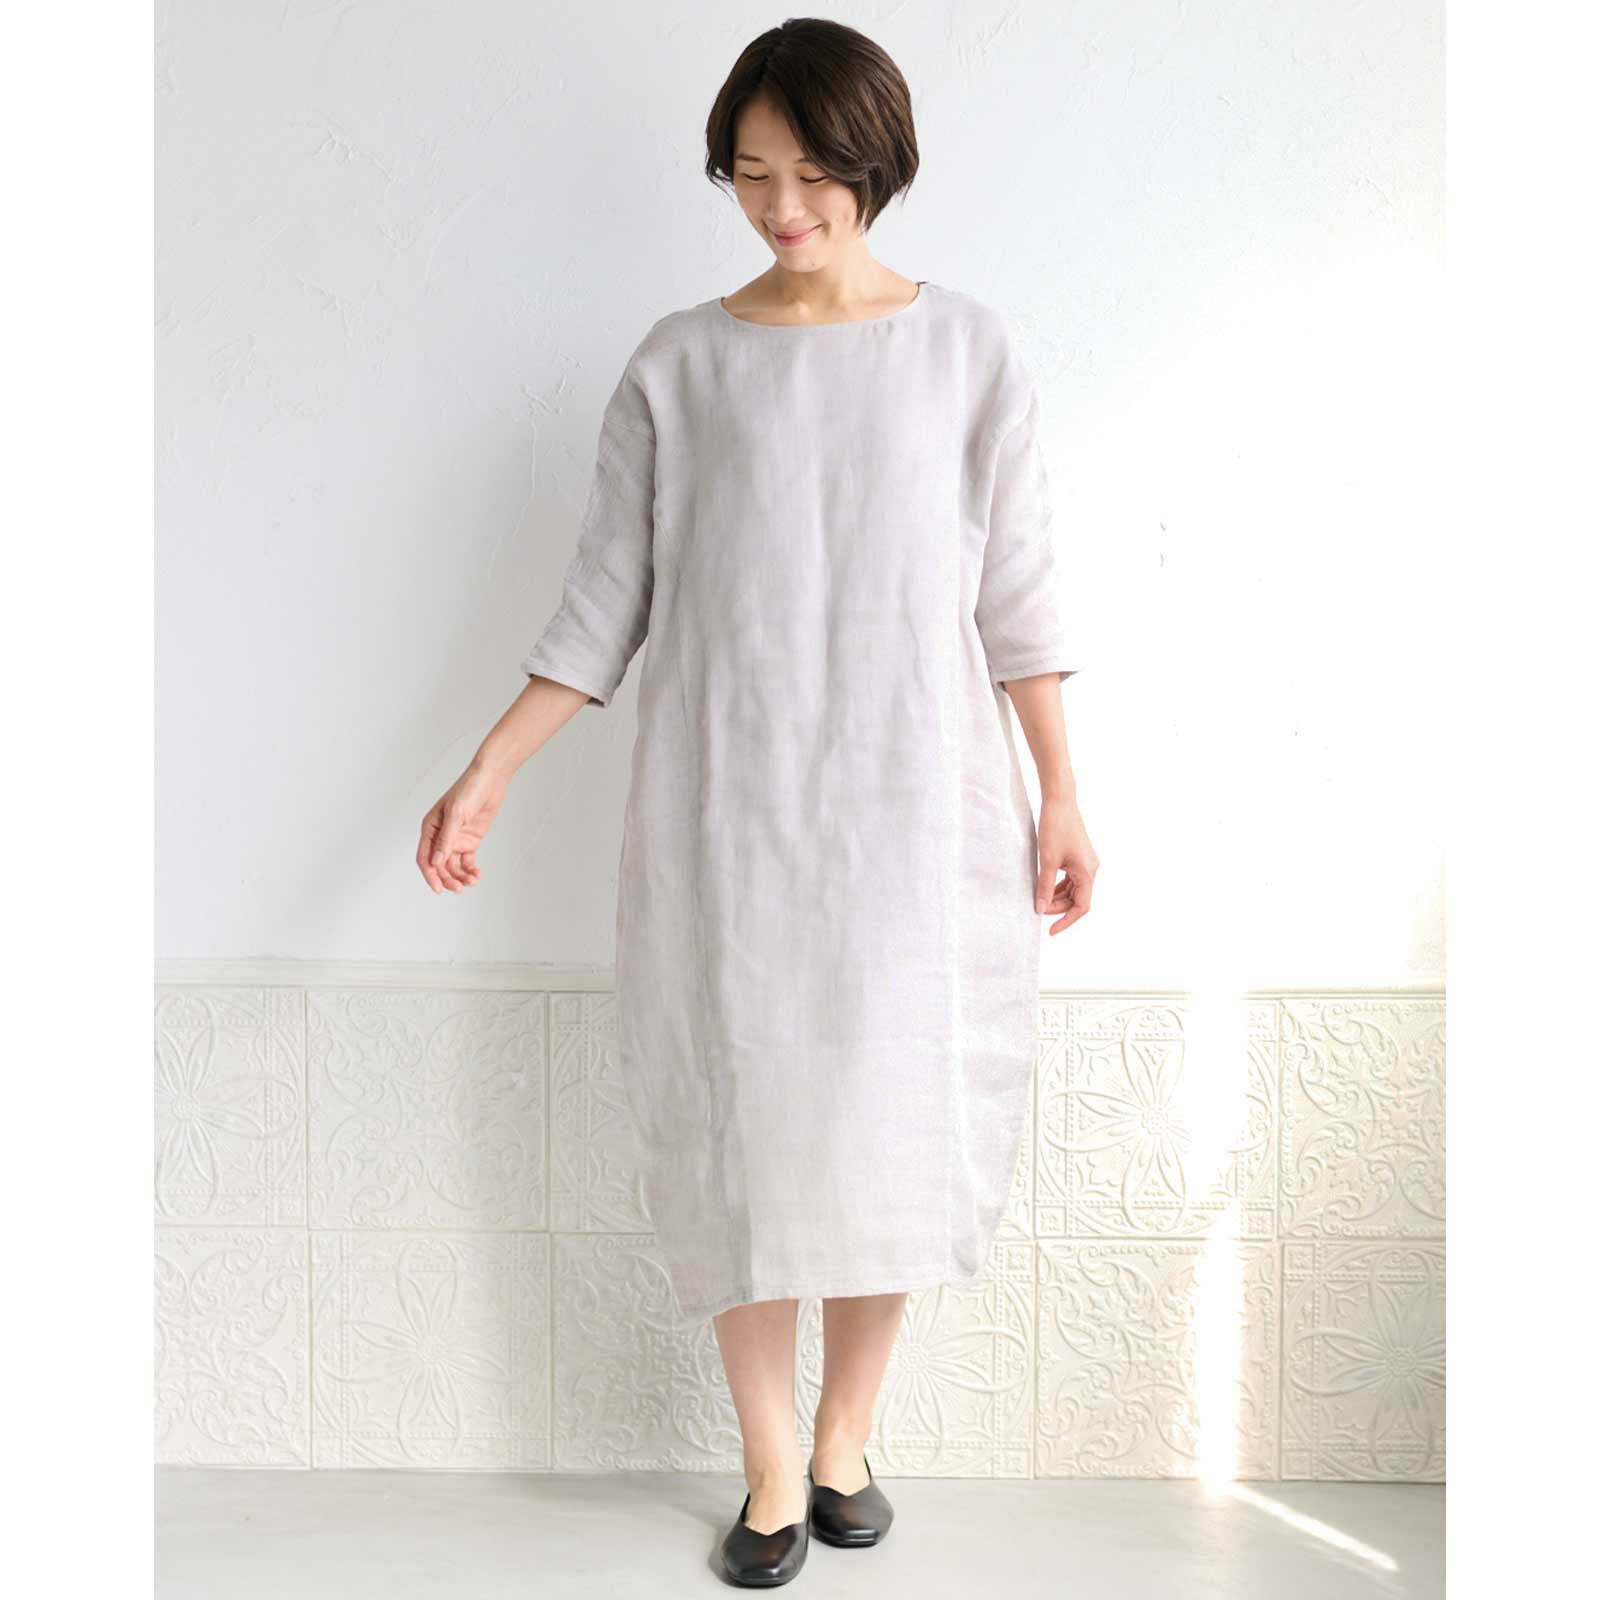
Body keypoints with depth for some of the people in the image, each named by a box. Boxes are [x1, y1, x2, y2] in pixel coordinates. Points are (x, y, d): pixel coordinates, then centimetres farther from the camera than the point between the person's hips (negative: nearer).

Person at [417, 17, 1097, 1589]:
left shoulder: (968, 348, 4)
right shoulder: (679, 362, 4)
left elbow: (1015, 590, 5)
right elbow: (604, 601, 4)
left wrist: (1059, 793, 2)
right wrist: (485, 772, -1)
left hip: (914, 795, 1)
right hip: (727, 799, 0)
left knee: (896, 1117, 5)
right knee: (745, 1119, 4)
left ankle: (846, 1430, 28)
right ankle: (771, 1468, 22)